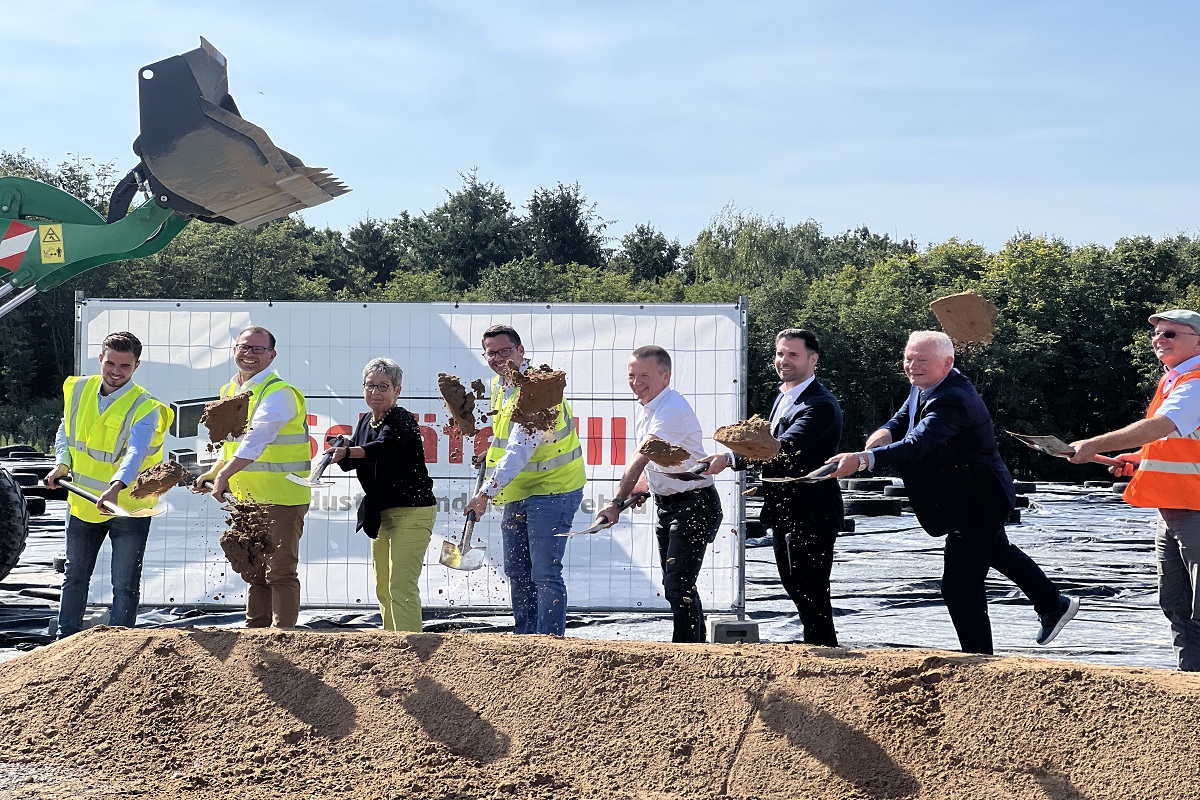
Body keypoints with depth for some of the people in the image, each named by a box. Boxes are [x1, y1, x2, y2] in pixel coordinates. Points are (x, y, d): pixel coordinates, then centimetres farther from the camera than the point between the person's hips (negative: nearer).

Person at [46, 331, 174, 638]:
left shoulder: (144, 408, -20)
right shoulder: (78, 390, -3)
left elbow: (136, 453, -36)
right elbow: (65, 431, 15)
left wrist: (116, 487, -53)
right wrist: (62, 463, -2)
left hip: (128, 507, -5)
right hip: (83, 502, 5)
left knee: (125, 584, 2)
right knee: (75, 576, 18)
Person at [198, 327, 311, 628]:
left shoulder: (279, 393, -15)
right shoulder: (229, 392, 13)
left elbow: (256, 439, -28)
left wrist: (224, 475, -36)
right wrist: (212, 474, 15)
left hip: (281, 499, -9)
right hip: (245, 499, 9)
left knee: (280, 572, -6)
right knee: (253, 572, 15)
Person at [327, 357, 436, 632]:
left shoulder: (402, 420, -15)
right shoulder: (365, 422, 10)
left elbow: (383, 447, -35)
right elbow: (351, 464, 14)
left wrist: (347, 452, -51)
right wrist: (340, 453, -9)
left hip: (412, 512, -9)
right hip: (380, 514, 9)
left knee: (401, 585, -16)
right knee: (383, 588, 10)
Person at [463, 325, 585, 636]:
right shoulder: (499, 383, 7)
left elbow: (520, 451, -31)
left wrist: (486, 493, -33)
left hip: (552, 490, -10)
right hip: (518, 493, 10)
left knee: (544, 572, -12)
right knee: (517, 571, 14)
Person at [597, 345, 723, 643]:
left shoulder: (673, 410, -22)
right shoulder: (645, 406, 9)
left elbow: (641, 459, -27)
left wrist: (617, 502, -29)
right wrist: (640, 487, 8)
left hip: (694, 504, -10)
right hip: (667, 504, 10)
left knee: (678, 586, -15)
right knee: (675, 585, 14)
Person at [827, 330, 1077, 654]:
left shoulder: (953, 400, -33)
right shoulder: (925, 385, -2)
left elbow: (917, 445, -47)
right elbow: (902, 420, 3)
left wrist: (861, 459, -59)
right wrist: (885, 433, -23)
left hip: (978, 503, -11)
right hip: (971, 498, 11)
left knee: (959, 586, -11)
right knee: (996, 551, 32)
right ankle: (1054, 605, 53)